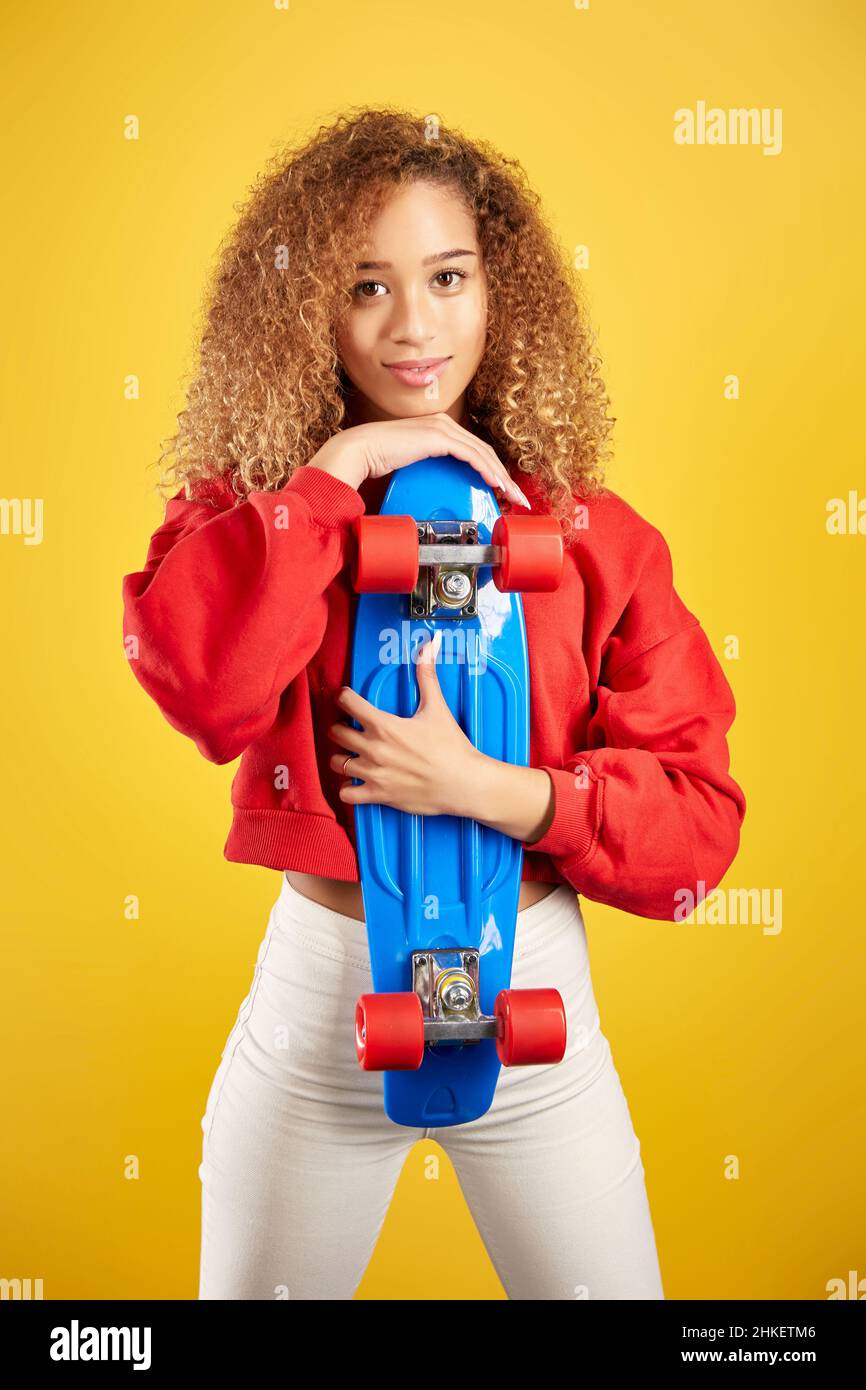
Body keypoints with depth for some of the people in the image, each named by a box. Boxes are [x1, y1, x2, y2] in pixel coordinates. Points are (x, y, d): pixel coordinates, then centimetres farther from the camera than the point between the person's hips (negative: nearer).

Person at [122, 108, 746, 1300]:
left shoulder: (594, 535, -5)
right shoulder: (256, 507, -5)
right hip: (319, 991, 0)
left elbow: (698, 815, -7)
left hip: (533, 995, 1)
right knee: (257, 1285, 20)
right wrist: (339, 466, -23)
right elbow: (200, 684, -27)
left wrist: (484, 789, -20)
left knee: (604, 1286, 17)